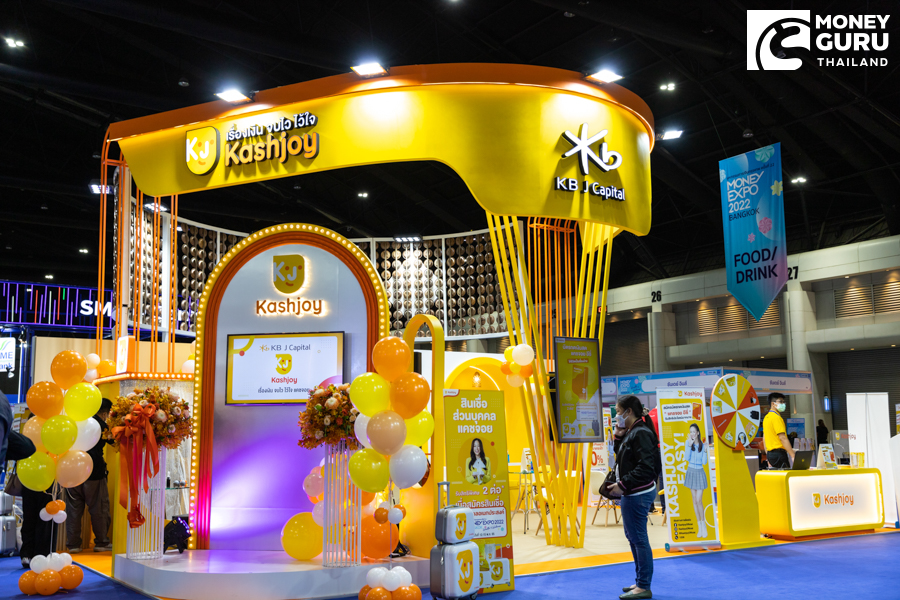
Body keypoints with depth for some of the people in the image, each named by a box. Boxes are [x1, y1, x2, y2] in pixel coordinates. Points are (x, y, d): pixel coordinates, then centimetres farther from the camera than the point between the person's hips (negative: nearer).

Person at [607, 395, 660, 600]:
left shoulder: (641, 434, -18)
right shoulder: (631, 433, 12)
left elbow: (646, 467, -24)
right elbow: (625, 459, 18)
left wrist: (623, 485, -22)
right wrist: (618, 437, 6)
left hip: (638, 495, -11)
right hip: (633, 493, 11)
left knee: (639, 539, -2)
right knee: (633, 537, 18)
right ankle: (640, 582, 29)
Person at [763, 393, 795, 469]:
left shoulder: (766, 418, 17)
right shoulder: (776, 417, -12)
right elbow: (783, 438, -19)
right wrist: (793, 456, -22)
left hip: (770, 453, 10)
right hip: (779, 453, -10)